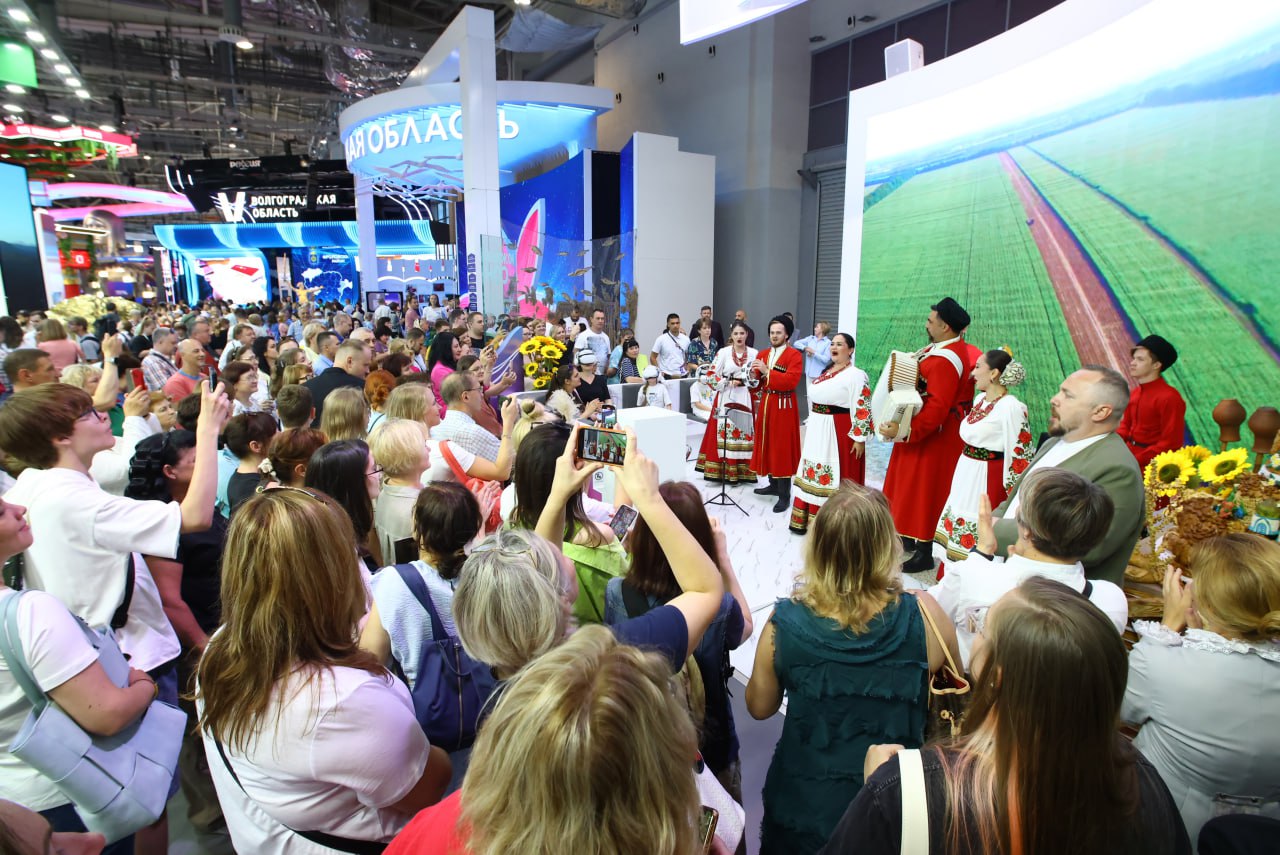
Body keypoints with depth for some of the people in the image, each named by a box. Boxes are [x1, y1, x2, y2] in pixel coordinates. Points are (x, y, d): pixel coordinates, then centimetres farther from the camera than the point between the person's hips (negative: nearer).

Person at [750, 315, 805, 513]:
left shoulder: (794, 355, -8)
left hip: (784, 406, -7)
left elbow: (791, 381, -22)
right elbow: (758, 383, 12)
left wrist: (767, 371, -23)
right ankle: (774, 485, 26)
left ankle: (784, 495, 0)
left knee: (782, 448, -6)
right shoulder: (762, 354, 12)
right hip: (765, 404, 7)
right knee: (767, 445, 12)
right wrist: (755, 375, -10)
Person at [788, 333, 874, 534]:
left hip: (840, 433, -8)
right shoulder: (825, 372, 15)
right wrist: (812, 429, 19)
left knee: (834, 477, -4)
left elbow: (862, 409, -15)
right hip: (818, 432, 8)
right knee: (815, 473, 13)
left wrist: (859, 438, -18)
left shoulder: (856, 375, -11)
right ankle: (808, 519, 23)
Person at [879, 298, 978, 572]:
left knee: (926, 488, 1)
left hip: (936, 434, -10)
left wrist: (903, 431, -30)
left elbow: (937, 407, -32)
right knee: (912, 482, 20)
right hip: (927, 427, 10)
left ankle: (924, 552, 14)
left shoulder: (945, 360, -26)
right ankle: (910, 536, 35)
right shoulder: (947, 347, 5)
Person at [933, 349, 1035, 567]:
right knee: (958, 523, 17)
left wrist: (1014, 497, -16)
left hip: (988, 478, -9)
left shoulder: (1010, 407, -19)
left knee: (978, 531, 0)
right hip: (967, 473, 9)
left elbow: (1021, 453, -18)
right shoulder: (981, 398, 7)